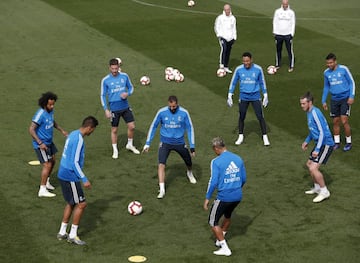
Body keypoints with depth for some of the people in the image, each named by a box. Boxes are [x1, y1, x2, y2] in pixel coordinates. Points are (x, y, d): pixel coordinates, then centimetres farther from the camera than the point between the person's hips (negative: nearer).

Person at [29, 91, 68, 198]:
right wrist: (40, 143, -30)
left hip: (49, 142, 9)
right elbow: (31, 129, -28)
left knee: (52, 161, 20)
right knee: (47, 165, -10)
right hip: (41, 144, -9)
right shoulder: (40, 114, -26)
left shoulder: (50, 111, 1)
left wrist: (61, 130, 20)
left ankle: (46, 182, 38)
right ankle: (42, 190, -6)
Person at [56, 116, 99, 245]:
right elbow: (75, 162, -23)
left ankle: (62, 232, 24)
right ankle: (73, 235, 4)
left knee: (70, 203, 18)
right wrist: (84, 180, -20)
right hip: (70, 177, -10)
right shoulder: (79, 139, -20)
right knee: (81, 204, -2)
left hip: (64, 175, 10)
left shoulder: (73, 134, 10)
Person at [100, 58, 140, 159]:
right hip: (114, 109, -2)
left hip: (125, 107, 2)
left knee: (132, 126, 2)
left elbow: (131, 87, 10)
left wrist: (128, 93, -13)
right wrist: (106, 110, -9)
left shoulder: (124, 76, -3)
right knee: (114, 130, 7)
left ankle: (130, 145, 27)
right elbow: (103, 95, -3)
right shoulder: (105, 80, -9)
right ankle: (115, 150, 23)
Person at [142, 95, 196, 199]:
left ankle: (190, 173, 54)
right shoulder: (162, 112, -13)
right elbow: (153, 126, -1)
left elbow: (190, 128, -3)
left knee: (189, 162, 18)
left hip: (179, 142, 1)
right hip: (165, 142, -1)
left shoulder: (184, 113, -12)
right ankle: (162, 189, -14)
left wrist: (192, 146, -6)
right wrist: (147, 144, -1)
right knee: (161, 165, -18)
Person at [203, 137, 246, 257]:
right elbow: (244, 179, 9)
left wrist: (207, 198, -6)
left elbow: (213, 182, -16)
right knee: (227, 216, 31)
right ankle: (220, 240, 46)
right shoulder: (238, 159, 3)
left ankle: (225, 248, 7)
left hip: (224, 196, -6)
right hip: (238, 196, 6)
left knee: (213, 222, 10)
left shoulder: (216, 162, -13)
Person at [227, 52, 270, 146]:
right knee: (241, 117, 7)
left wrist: (265, 96, 7)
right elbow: (233, 83, 5)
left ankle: (265, 137, 7)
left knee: (260, 117, -4)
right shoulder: (239, 69, -6)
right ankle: (241, 136, 23)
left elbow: (262, 83, 6)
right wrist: (229, 96, 3)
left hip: (255, 96, -1)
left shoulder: (258, 69, -7)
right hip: (243, 97, 1)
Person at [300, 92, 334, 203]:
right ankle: (317, 188, 34)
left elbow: (322, 132, -23)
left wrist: (317, 149, -24)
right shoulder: (309, 112, 11)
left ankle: (324, 192, -3)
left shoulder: (315, 113, -20)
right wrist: (307, 141, 21)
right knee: (309, 164, 19)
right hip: (319, 143, 11)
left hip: (326, 144, -11)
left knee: (313, 168, -16)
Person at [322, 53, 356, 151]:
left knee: (344, 121, -9)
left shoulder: (343, 69, -10)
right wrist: (324, 101, 13)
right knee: (335, 122, 7)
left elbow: (351, 82, -3)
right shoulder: (326, 72, 3)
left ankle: (349, 143, 7)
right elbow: (326, 87, 17)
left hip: (345, 98, -4)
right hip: (334, 100, 4)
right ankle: (336, 142, 20)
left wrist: (351, 96, -11)